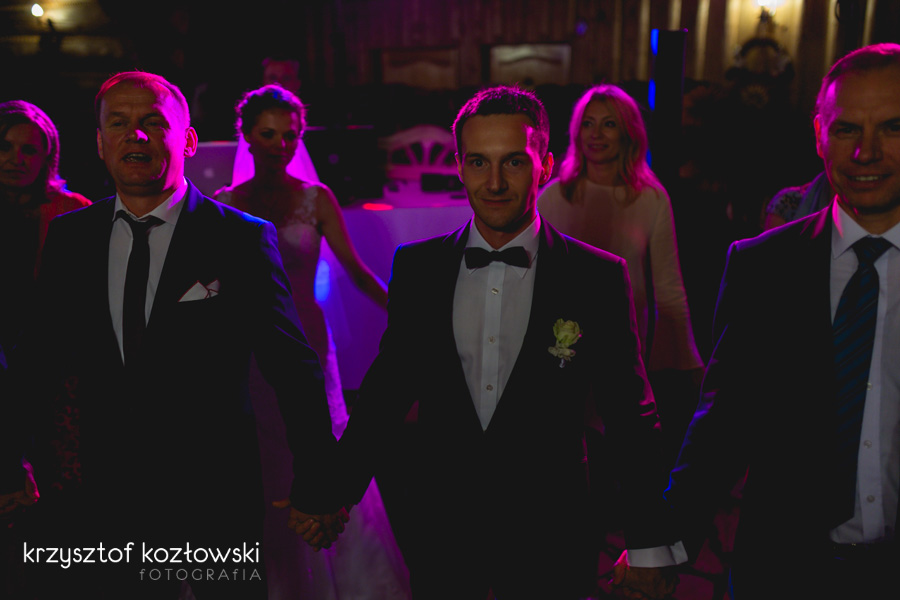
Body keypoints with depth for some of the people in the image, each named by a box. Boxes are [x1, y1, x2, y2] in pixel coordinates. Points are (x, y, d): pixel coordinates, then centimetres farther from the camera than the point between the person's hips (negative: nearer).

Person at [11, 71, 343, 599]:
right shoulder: (69, 236, 4)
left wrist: (316, 487, -8)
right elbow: (40, 358, 8)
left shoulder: (244, 238, -9)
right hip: (98, 503, 3)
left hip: (215, 502, -3)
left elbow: (295, 369, -8)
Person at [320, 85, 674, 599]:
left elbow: (632, 420, -4)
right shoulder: (417, 266, -3)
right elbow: (390, 384, 5)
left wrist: (648, 546, -3)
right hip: (441, 530, 2)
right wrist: (337, 494, 4)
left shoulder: (599, 277, -9)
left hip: (550, 538, -2)